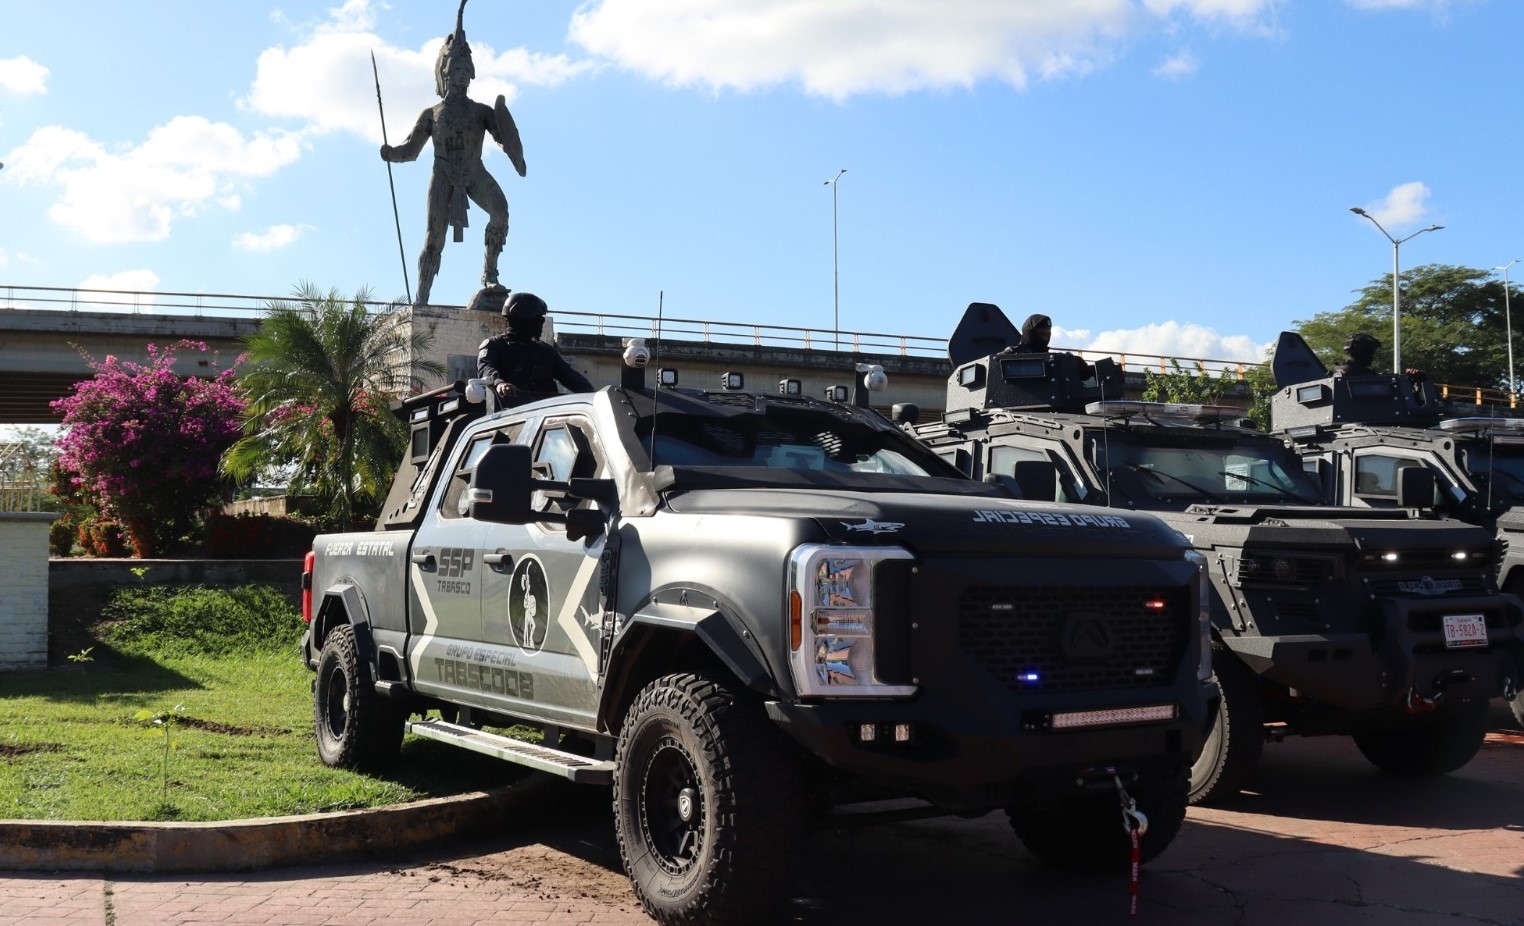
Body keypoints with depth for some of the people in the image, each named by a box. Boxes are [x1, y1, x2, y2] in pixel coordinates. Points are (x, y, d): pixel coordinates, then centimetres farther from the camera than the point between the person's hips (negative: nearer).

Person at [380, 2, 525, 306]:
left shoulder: (481, 111, 16)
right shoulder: (431, 114, 16)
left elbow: (505, 137, 2)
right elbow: (411, 147, 12)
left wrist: (502, 111, -16)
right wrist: (391, 153, -9)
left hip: (475, 173, 1)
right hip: (444, 175, -1)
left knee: (500, 210, -29)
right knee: (435, 235, -9)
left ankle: (489, 273, -22)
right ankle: (421, 299, -8)